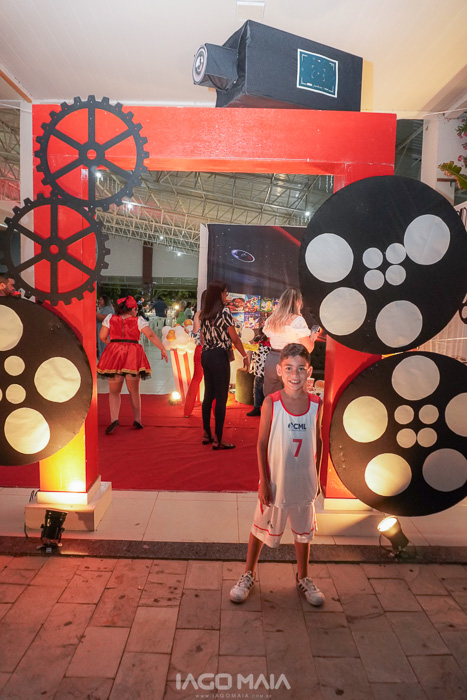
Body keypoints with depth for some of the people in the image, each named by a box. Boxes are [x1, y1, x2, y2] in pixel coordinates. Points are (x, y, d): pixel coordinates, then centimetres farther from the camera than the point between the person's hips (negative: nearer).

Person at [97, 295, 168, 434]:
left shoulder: (110, 318, 8)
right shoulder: (138, 320, 3)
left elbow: (102, 337, 8)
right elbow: (151, 335, -4)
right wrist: (163, 349, 1)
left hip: (114, 355, 1)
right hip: (133, 356, -1)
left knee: (114, 391, 7)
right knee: (134, 391, 14)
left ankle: (114, 419, -12)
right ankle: (137, 419, 15)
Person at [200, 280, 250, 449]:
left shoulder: (204, 313, 10)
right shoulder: (225, 311, -10)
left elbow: (202, 337, 13)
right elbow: (234, 338, -11)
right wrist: (245, 356, -3)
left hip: (205, 355, 8)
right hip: (219, 356, -7)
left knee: (208, 395, 16)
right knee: (221, 398, -2)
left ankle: (206, 435, 25)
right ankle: (217, 440, 3)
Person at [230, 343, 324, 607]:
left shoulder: (316, 404, -7)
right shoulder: (271, 403, -15)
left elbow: (316, 441, 4)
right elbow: (262, 443, -10)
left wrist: (315, 476, 8)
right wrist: (264, 481, -11)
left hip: (304, 481, 3)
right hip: (276, 481, -2)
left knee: (303, 530, 20)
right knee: (262, 528, 15)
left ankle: (303, 578, 44)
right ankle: (248, 575, 38)